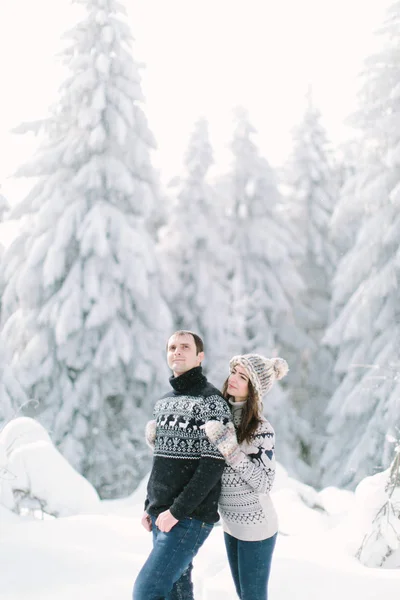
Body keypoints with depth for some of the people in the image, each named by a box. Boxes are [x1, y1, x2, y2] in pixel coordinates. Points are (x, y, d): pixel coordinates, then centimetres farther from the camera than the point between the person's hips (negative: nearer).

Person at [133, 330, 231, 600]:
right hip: (162, 516, 7)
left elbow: (213, 465, -15)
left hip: (191, 518, -7)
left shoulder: (212, 401, -8)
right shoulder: (164, 402, 15)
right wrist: (150, 506, 14)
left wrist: (177, 511, -18)